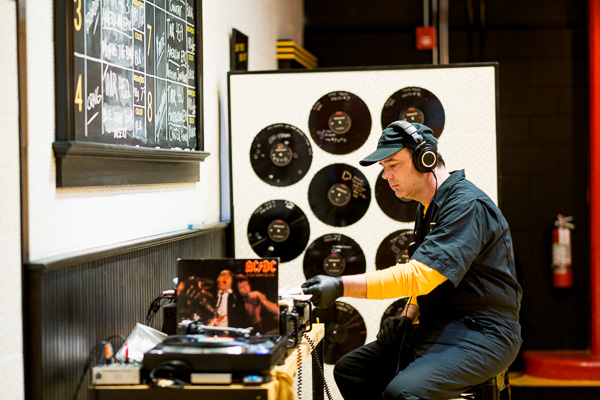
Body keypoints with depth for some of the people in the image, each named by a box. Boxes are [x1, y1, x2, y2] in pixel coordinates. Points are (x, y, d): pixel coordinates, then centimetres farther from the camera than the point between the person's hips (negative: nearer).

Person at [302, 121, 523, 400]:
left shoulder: (468, 206, -18)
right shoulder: (428, 207, 15)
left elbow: (422, 275, -28)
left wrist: (342, 286, -32)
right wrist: (409, 317, 7)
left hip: (482, 334, -10)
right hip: (437, 329, 10)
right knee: (349, 370, 6)